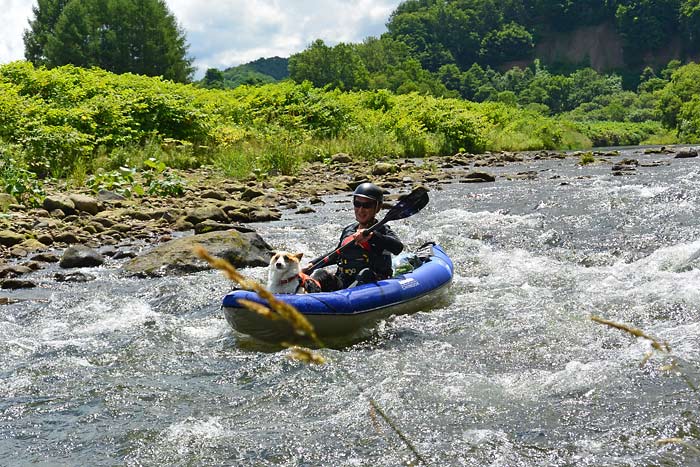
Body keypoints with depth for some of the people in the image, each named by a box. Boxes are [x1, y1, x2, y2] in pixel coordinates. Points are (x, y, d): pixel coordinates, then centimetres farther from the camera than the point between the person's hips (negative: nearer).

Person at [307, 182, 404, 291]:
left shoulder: (381, 230, 0)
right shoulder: (348, 230, 17)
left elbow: (398, 247, -23)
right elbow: (336, 255, 34)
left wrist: (371, 235, -35)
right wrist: (312, 264, 22)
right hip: (342, 284, 5)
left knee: (366, 274, -34)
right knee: (320, 274, -17)